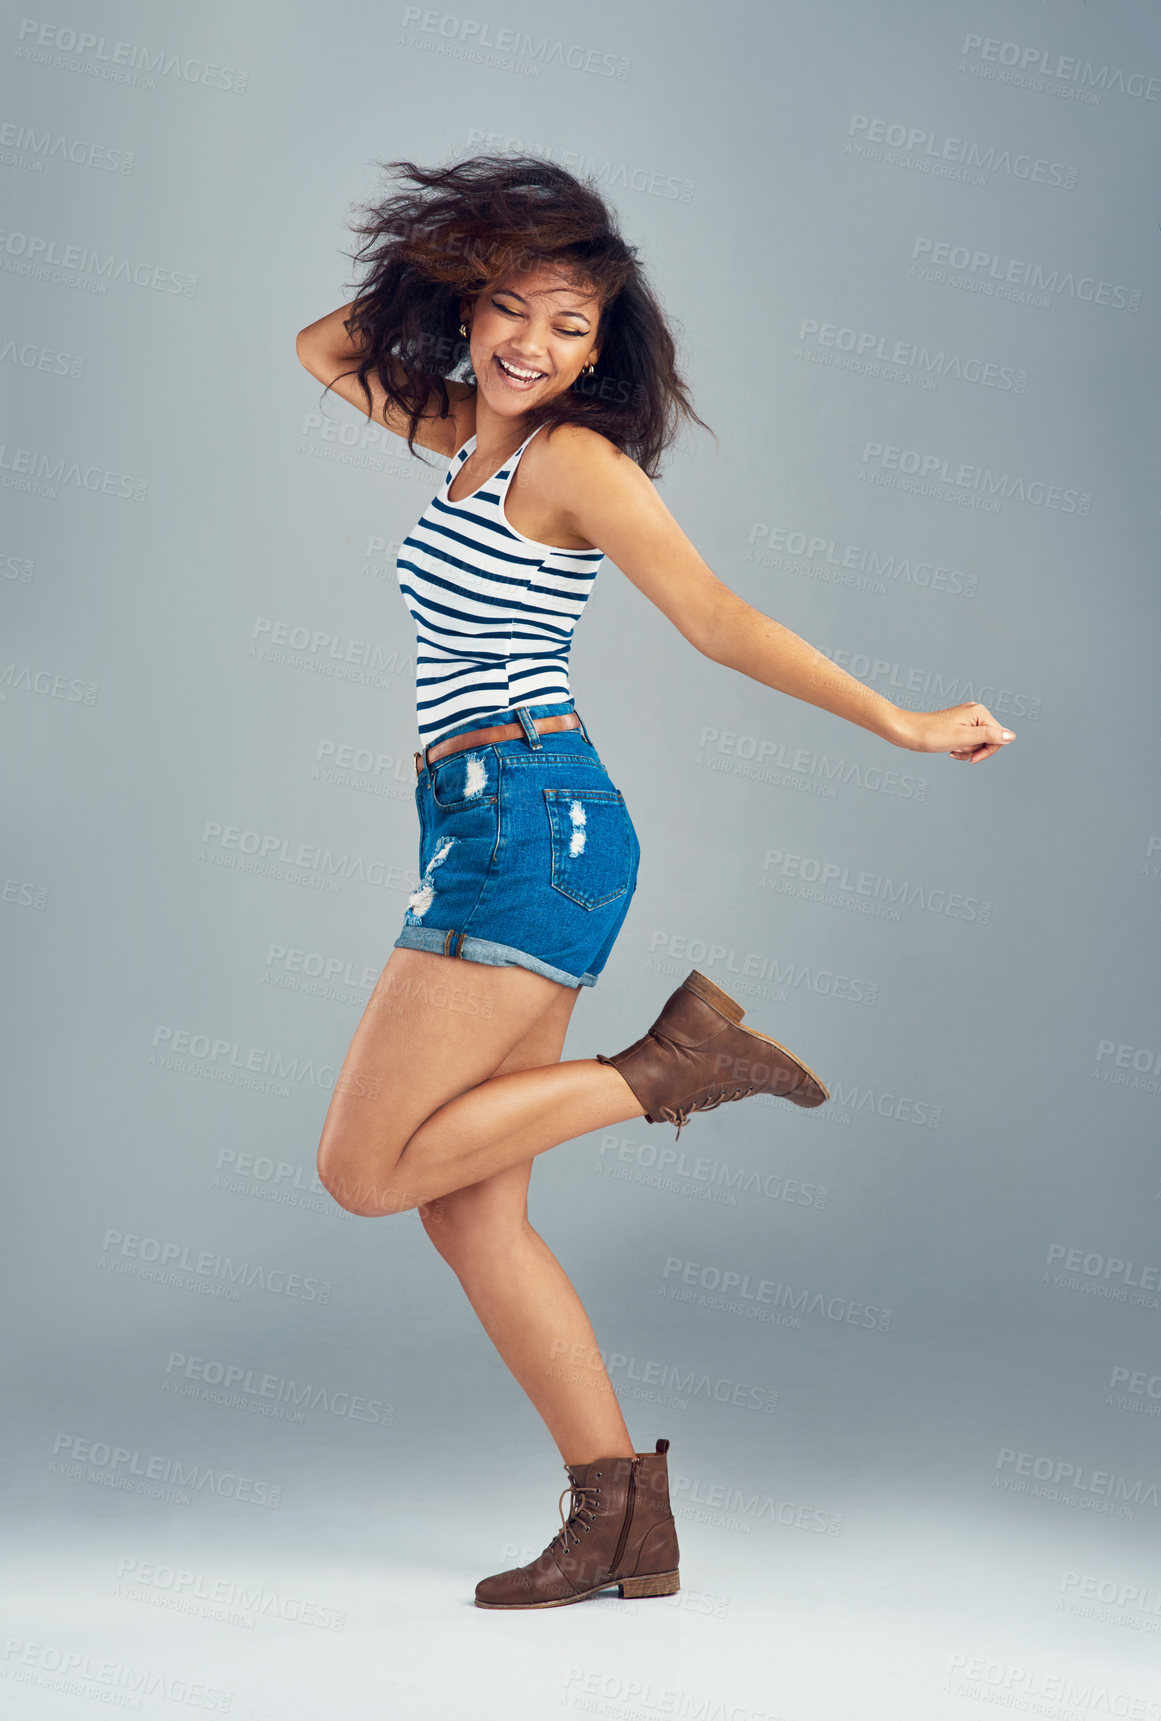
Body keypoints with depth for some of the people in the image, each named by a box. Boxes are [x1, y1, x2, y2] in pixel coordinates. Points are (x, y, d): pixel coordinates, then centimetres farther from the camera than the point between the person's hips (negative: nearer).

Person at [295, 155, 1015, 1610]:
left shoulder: (573, 460, -6)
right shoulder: (469, 437, 18)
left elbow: (718, 619, -7)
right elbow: (324, 348, 32)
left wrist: (897, 723, -10)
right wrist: (442, 270, 21)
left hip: (530, 822, -9)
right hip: (492, 837, 9)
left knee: (368, 1168, -8)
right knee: (469, 1208, 5)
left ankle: (668, 1064, -2)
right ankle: (624, 1522, 8)